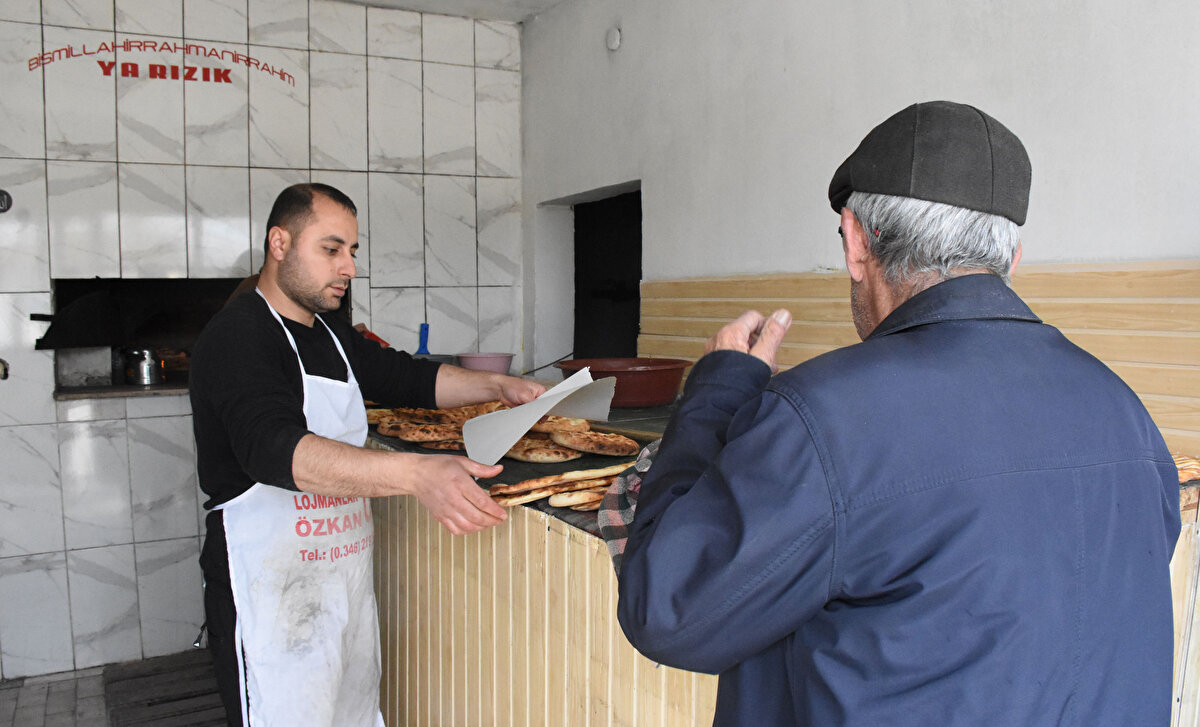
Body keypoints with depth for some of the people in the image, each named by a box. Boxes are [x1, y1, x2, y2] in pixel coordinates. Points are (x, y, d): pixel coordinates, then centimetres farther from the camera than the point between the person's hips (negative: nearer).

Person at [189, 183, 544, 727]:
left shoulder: (330, 335, 11)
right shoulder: (238, 335, -17)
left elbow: (408, 378, 21)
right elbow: (272, 447, -33)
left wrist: (499, 387, 4)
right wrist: (415, 474, -46)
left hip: (345, 576, 8)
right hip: (271, 594, -8)